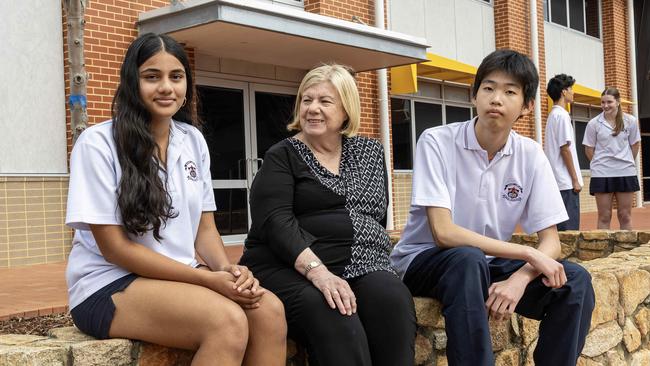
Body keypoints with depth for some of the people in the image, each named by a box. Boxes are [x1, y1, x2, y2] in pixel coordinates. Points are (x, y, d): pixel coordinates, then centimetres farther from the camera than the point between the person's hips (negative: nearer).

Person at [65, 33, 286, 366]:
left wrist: (229, 270, -15)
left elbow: (204, 228, 9)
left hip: (180, 278, 6)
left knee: (268, 310, -23)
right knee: (228, 321, -31)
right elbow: (114, 248, -14)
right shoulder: (97, 143, -10)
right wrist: (207, 278, -21)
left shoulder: (193, 140, 7)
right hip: (110, 285, -5)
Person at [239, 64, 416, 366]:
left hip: (361, 267, 4)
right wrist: (318, 270, -25)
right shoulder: (282, 156, 3)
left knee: (393, 299, -30)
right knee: (336, 318, -35)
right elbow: (276, 222, -11)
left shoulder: (370, 152, 17)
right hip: (289, 270, -4)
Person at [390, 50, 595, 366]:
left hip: (488, 263, 4)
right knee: (467, 260, -36)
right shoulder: (437, 142, -16)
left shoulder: (530, 155, -4)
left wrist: (519, 278, -27)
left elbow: (550, 242, -5)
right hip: (424, 260, -4)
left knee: (575, 281, -17)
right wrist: (528, 253, -24)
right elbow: (443, 233, -23)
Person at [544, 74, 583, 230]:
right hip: (566, 182, -9)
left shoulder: (553, 115, 16)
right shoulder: (562, 115, -12)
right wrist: (575, 179, -13)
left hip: (557, 181, 9)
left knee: (561, 228, 10)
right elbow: (565, 149, -16)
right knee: (569, 229, -8)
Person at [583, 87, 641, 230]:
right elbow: (589, 150, 3)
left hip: (626, 173, 1)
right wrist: (600, 164, 7)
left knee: (625, 216, 8)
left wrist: (627, 163, 11)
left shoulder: (630, 121, -1)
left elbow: (634, 146, 9)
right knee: (604, 217, 3)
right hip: (602, 175, -1)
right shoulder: (594, 124, -4)